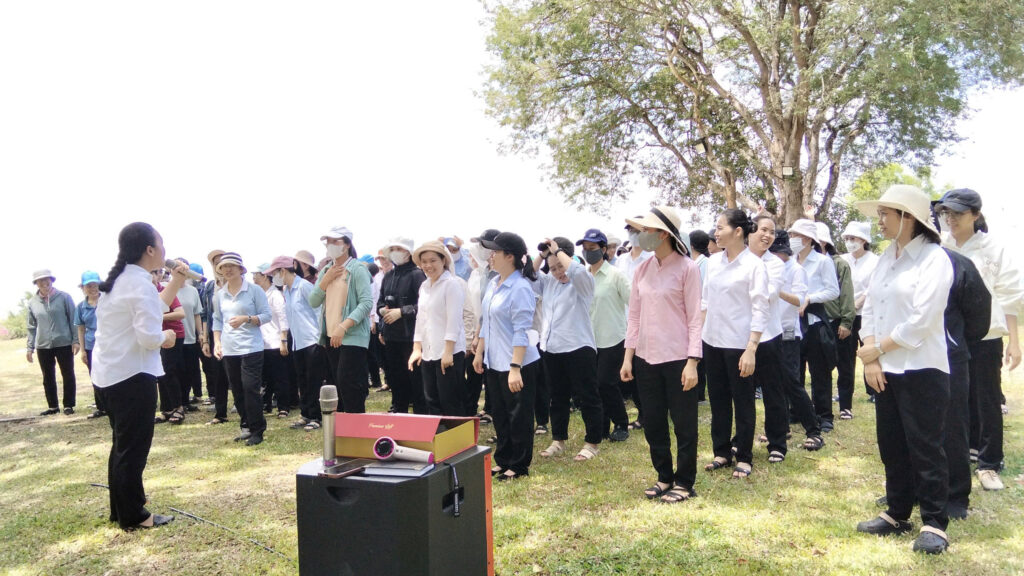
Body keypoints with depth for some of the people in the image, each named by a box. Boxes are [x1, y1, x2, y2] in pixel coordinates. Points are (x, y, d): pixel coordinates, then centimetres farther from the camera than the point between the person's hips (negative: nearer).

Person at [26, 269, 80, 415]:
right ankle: (53, 406, 21)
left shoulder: (64, 297, -5)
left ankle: (69, 405, 14)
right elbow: (31, 326, 9)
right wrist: (29, 347, 7)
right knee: (48, 377, 10)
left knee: (68, 375, 4)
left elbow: (73, 320, -3)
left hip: (64, 344, -3)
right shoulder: (32, 302, 3)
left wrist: (75, 340, -7)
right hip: (43, 346, 3)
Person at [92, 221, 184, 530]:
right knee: (134, 447, 0)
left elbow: (151, 311, 20)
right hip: (132, 375, -10)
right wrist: (167, 336, -4)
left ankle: (121, 510, 28)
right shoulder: (141, 283, -17)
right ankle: (133, 516, 9)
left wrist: (176, 283, 17)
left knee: (124, 444, 19)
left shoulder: (120, 279, 12)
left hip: (110, 372, 10)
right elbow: (149, 336, -25)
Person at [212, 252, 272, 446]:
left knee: (250, 388, -9)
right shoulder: (220, 294, 10)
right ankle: (246, 426, 22)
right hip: (228, 350, 5)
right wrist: (217, 342, 4)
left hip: (251, 348, -5)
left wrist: (246, 319, -20)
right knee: (237, 391, 9)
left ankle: (257, 430, 1)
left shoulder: (254, 290, -4)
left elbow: (266, 315, -5)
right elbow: (217, 320, 15)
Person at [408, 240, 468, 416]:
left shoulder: (452, 283, -9)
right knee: (432, 402, 10)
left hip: (450, 353, -8)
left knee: (451, 403, -3)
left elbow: (454, 319, -14)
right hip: (428, 353, 8)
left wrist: (448, 352, -17)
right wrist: (417, 348, 11)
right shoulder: (424, 286, 15)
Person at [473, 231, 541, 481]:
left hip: (516, 364, -9)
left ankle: (519, 466, 19)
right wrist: (479, 352, 17)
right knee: (499, 414, 18)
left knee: (518, 416, 6)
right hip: (494, 362, 9)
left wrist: (515, 367, -24)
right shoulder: (494, 284, 7)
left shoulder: (520, 289, -19)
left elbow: (521, 332, -22)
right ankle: (503, 460, 32)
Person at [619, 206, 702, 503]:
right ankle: (664, 477, 31)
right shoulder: (642, 270, 6)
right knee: (653, 424, 14)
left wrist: (692, 362, -14)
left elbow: (694, 318, -9)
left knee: (683, 425, 7)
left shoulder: (686, 268, -8)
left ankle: (684, 482, 23)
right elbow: (634, 316, 9)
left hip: (677, 359, -5)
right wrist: (628, 357, 6)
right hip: (646, 359, 6)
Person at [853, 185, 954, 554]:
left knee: (925, 447, 1)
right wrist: (870, 358, -3)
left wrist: (877, 349, -9)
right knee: (891, 445, 13)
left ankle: (934, 523, 14)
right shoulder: (887, 257, 11)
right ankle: (897, 513, 27)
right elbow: (869, 308, 8)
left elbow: (921, 320, -18)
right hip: (886, 370, 7)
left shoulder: (934, 259, -11)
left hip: (922, 370, -7)